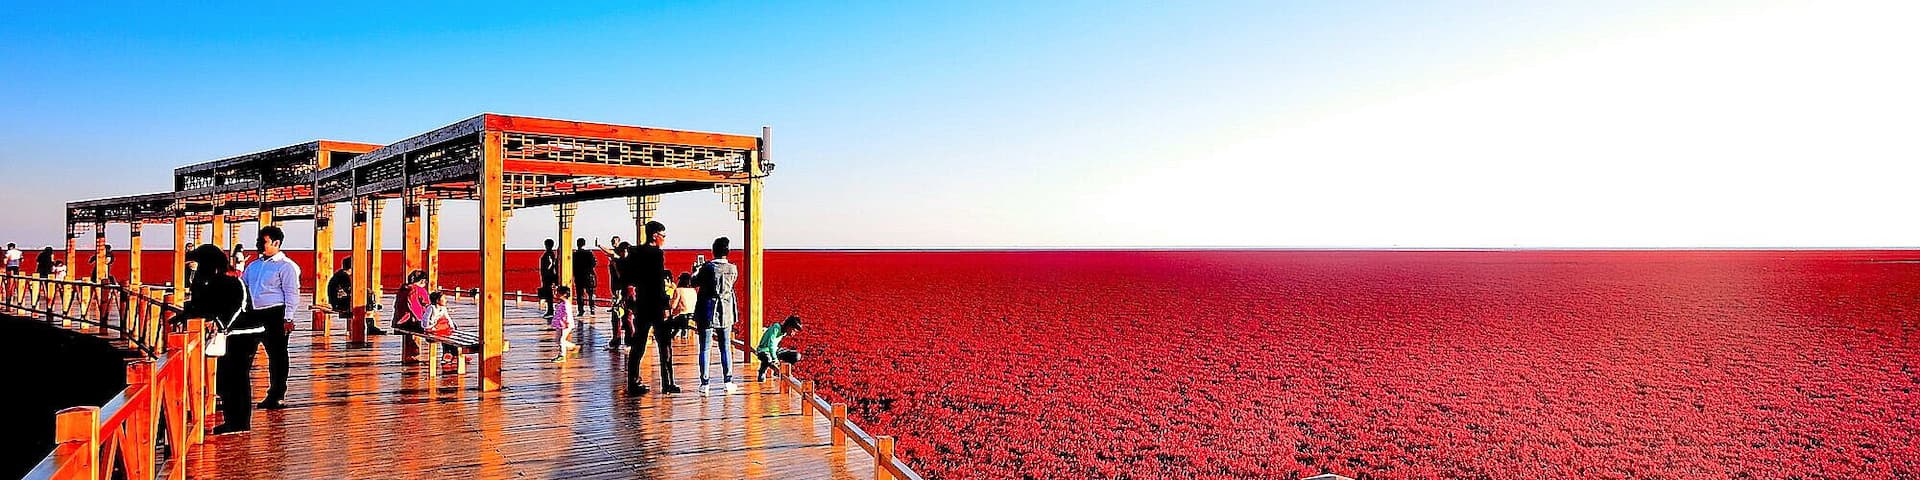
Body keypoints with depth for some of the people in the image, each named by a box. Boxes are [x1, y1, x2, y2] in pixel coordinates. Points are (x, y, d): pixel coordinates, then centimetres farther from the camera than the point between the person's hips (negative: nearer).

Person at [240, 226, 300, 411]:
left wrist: (288, 319, -16)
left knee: (276, 355, 1)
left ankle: (276, 396, 9)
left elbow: (292, 294, -10)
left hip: (274, 314, -7)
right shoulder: (254, 265, 17)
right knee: (243, 352, 10)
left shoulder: (285, 266, -5)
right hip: (252, 314, 7)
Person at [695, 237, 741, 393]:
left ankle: (704, 383, 3)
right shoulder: (733, 269, -3)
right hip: (726, 314, 3)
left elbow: (695, 283, 1)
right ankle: (727, 382, 12)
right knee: (725, 348, 11)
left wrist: (696, 271, 21)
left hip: (707, 313, -3)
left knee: (704, 349, 3)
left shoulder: (707, 267, -12)